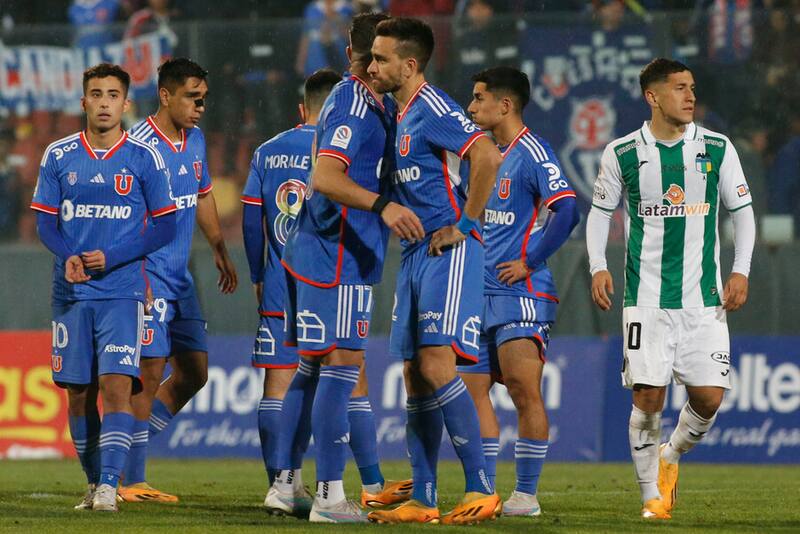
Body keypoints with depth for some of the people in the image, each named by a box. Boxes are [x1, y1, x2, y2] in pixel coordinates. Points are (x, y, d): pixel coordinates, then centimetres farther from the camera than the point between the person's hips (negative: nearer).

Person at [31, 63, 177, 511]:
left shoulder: (144, 158, 1)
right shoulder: (59, 156, 7)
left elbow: (164, 227, 2)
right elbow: (46, 222, 9)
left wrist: (110, 257, -11)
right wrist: (68, 257, -13)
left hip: (122, 290, -3)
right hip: (71, 292, 3)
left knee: (116, 385, -16)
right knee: (79, 392, 6)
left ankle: (109, 486, -19)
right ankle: (94, 483, 19)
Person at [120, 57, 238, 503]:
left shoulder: (196, 139, 11)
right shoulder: (139, 145, -16)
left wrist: (221, 250, 31)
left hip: (180, 274, 9)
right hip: (147, 272, -9)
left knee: (194, 372, 10)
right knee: (151, 373, -11)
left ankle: (127, 454, 19)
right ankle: (130, 480, -6)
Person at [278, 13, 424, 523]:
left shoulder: (359, 99, 14)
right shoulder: (355, 104, -15)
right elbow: (324, 177, -28)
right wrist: (383, 205, -41)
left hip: (312, 250, 10)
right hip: (338, 255, -10)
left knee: (312, 367, 15)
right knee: (343, 366, -10)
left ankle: (285, 482, 19)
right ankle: (330, 496, -12)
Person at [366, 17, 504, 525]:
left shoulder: (433, 109, -12)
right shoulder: (402, 116, 16)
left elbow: (488, 157, -24)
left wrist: (463, 224, -19)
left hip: (447, 252, -10)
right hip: (415, 254, 10)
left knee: (436, 364, -18)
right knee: (416, 378, 8)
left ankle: (481, 489, -16)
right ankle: (422, 500, 11)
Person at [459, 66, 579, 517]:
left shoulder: (532, 153, -11)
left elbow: (566, 210, -20)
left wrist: (529, 261, -17)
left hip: (520, 294, -9)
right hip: (483, 294, 9)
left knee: (525, 391, -9)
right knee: (471, 389, 6)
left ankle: (527, 494, -5)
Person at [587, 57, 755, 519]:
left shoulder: (717, 149, 3)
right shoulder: (622, 153, 1)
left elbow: (743, 211, 10)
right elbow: (600, 210, 12)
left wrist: (741, 271, 0)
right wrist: (599, 267, -1)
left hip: (705, 298, 1)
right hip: (646, 298, -1)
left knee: (709, 396, -6)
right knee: (648, 395, -8)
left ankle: (672, 455, 26)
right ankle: (652, 494, 7)